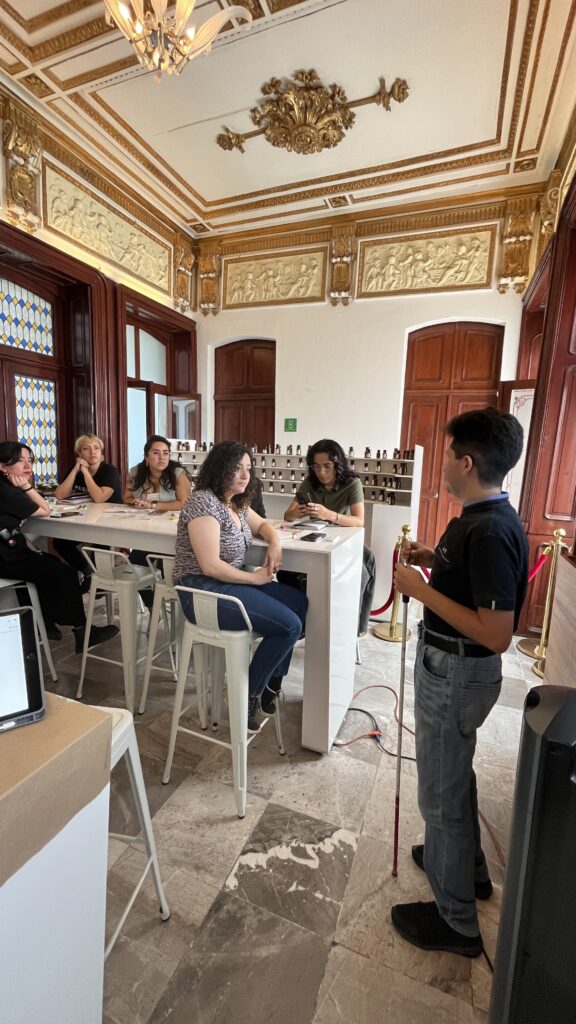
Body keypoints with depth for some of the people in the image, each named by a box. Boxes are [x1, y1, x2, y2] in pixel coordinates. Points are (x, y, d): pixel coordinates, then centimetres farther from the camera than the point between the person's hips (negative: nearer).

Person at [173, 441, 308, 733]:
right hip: (204, 591, -10)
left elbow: (262, 525, 25)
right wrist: (255, 578, -14)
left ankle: (271, 685, 17)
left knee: (299, 603, 7)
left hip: (228, 584, 10)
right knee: (289, 625, -16)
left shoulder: (236, 502, 8)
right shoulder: (204, 502, -20)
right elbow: (210, 566, -25)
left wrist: (275, 544, 2)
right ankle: (248, 697, 4)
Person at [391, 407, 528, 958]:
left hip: (456, 674, -10)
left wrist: (422, 589, -25)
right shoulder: (480, 518, 3)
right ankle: (468, 863, 53)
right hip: (450, 667, 10)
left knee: (441, 792, 11)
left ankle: (456, 921, 34)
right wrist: (436, 560, 3)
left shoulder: (491, 531, -28)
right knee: (454, 774, 28)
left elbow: (497, 633, -29)